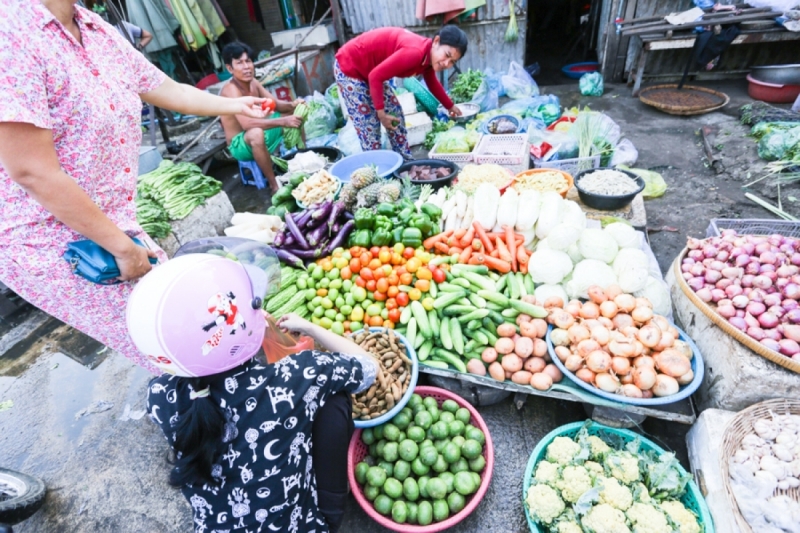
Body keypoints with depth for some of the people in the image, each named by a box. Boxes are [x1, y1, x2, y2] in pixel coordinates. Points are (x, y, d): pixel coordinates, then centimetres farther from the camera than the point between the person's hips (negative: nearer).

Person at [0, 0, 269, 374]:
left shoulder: (99, 32, 3)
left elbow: (170, 91, 17)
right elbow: (33, 172, -25)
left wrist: (235, 106, 24)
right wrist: (123, 247, -19)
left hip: (112, 223, 8)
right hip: (52, 245, -8)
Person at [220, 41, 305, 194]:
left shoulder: (253, 82, 0)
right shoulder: (231, 90, -24)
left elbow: (276, 104, 5)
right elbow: (247, 123, -38)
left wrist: (292, 105, -18)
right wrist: (283, 121, -43)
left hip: (262, 133, 9)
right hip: (241, 144, -9)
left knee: (295, 112, 10)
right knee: (256, 133, -43)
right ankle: (274, 184, -30)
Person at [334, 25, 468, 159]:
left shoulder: (429, 57, -3)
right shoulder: (414, 53, -33)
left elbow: (433, 83, 18)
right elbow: (375, 76, -31)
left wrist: (450, 106, 27)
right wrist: (380, 112, -27)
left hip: (371, 69, 9)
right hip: (349, 67, -9)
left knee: (396, 115, 10)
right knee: (369, 127, -6)